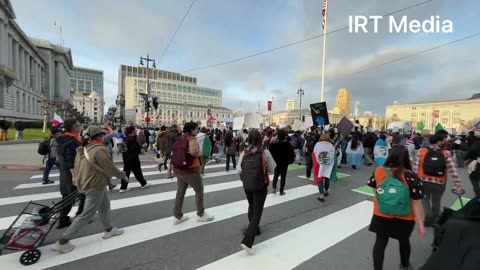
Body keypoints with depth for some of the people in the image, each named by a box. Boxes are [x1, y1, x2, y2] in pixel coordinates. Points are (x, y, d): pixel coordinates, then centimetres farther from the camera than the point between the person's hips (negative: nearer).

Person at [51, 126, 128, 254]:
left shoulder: (83, 149, 5)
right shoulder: (100, 150, -24)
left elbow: (77, 167, 12)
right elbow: (110, 168, -20)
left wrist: (79, 181, 23)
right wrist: (123, 175, -6)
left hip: (86, 183, 10)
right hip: (95, 186, -10)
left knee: (105, 206, 22)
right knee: (87, 215, 2)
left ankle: (109, 230, 36)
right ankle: (62, 242, 12)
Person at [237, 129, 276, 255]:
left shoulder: (244, 152, -9)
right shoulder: (265, 152, -14)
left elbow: (240, 169, -2)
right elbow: (272, 169, -6)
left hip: (246, 185, 4)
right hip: (261, 186, -3)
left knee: (251, 208, 26)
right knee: (257, 212, 5)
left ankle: (254, 229, 45)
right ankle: (247, 241, -2)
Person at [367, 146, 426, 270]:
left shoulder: (378, 171, -13)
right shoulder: (412, 178, -20)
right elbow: (416, 204, -15)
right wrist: (420, 224, -3)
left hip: (381, 215, 0)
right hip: (404, 218, 0)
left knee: (380, 242, 13)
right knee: (404, 241, 26)